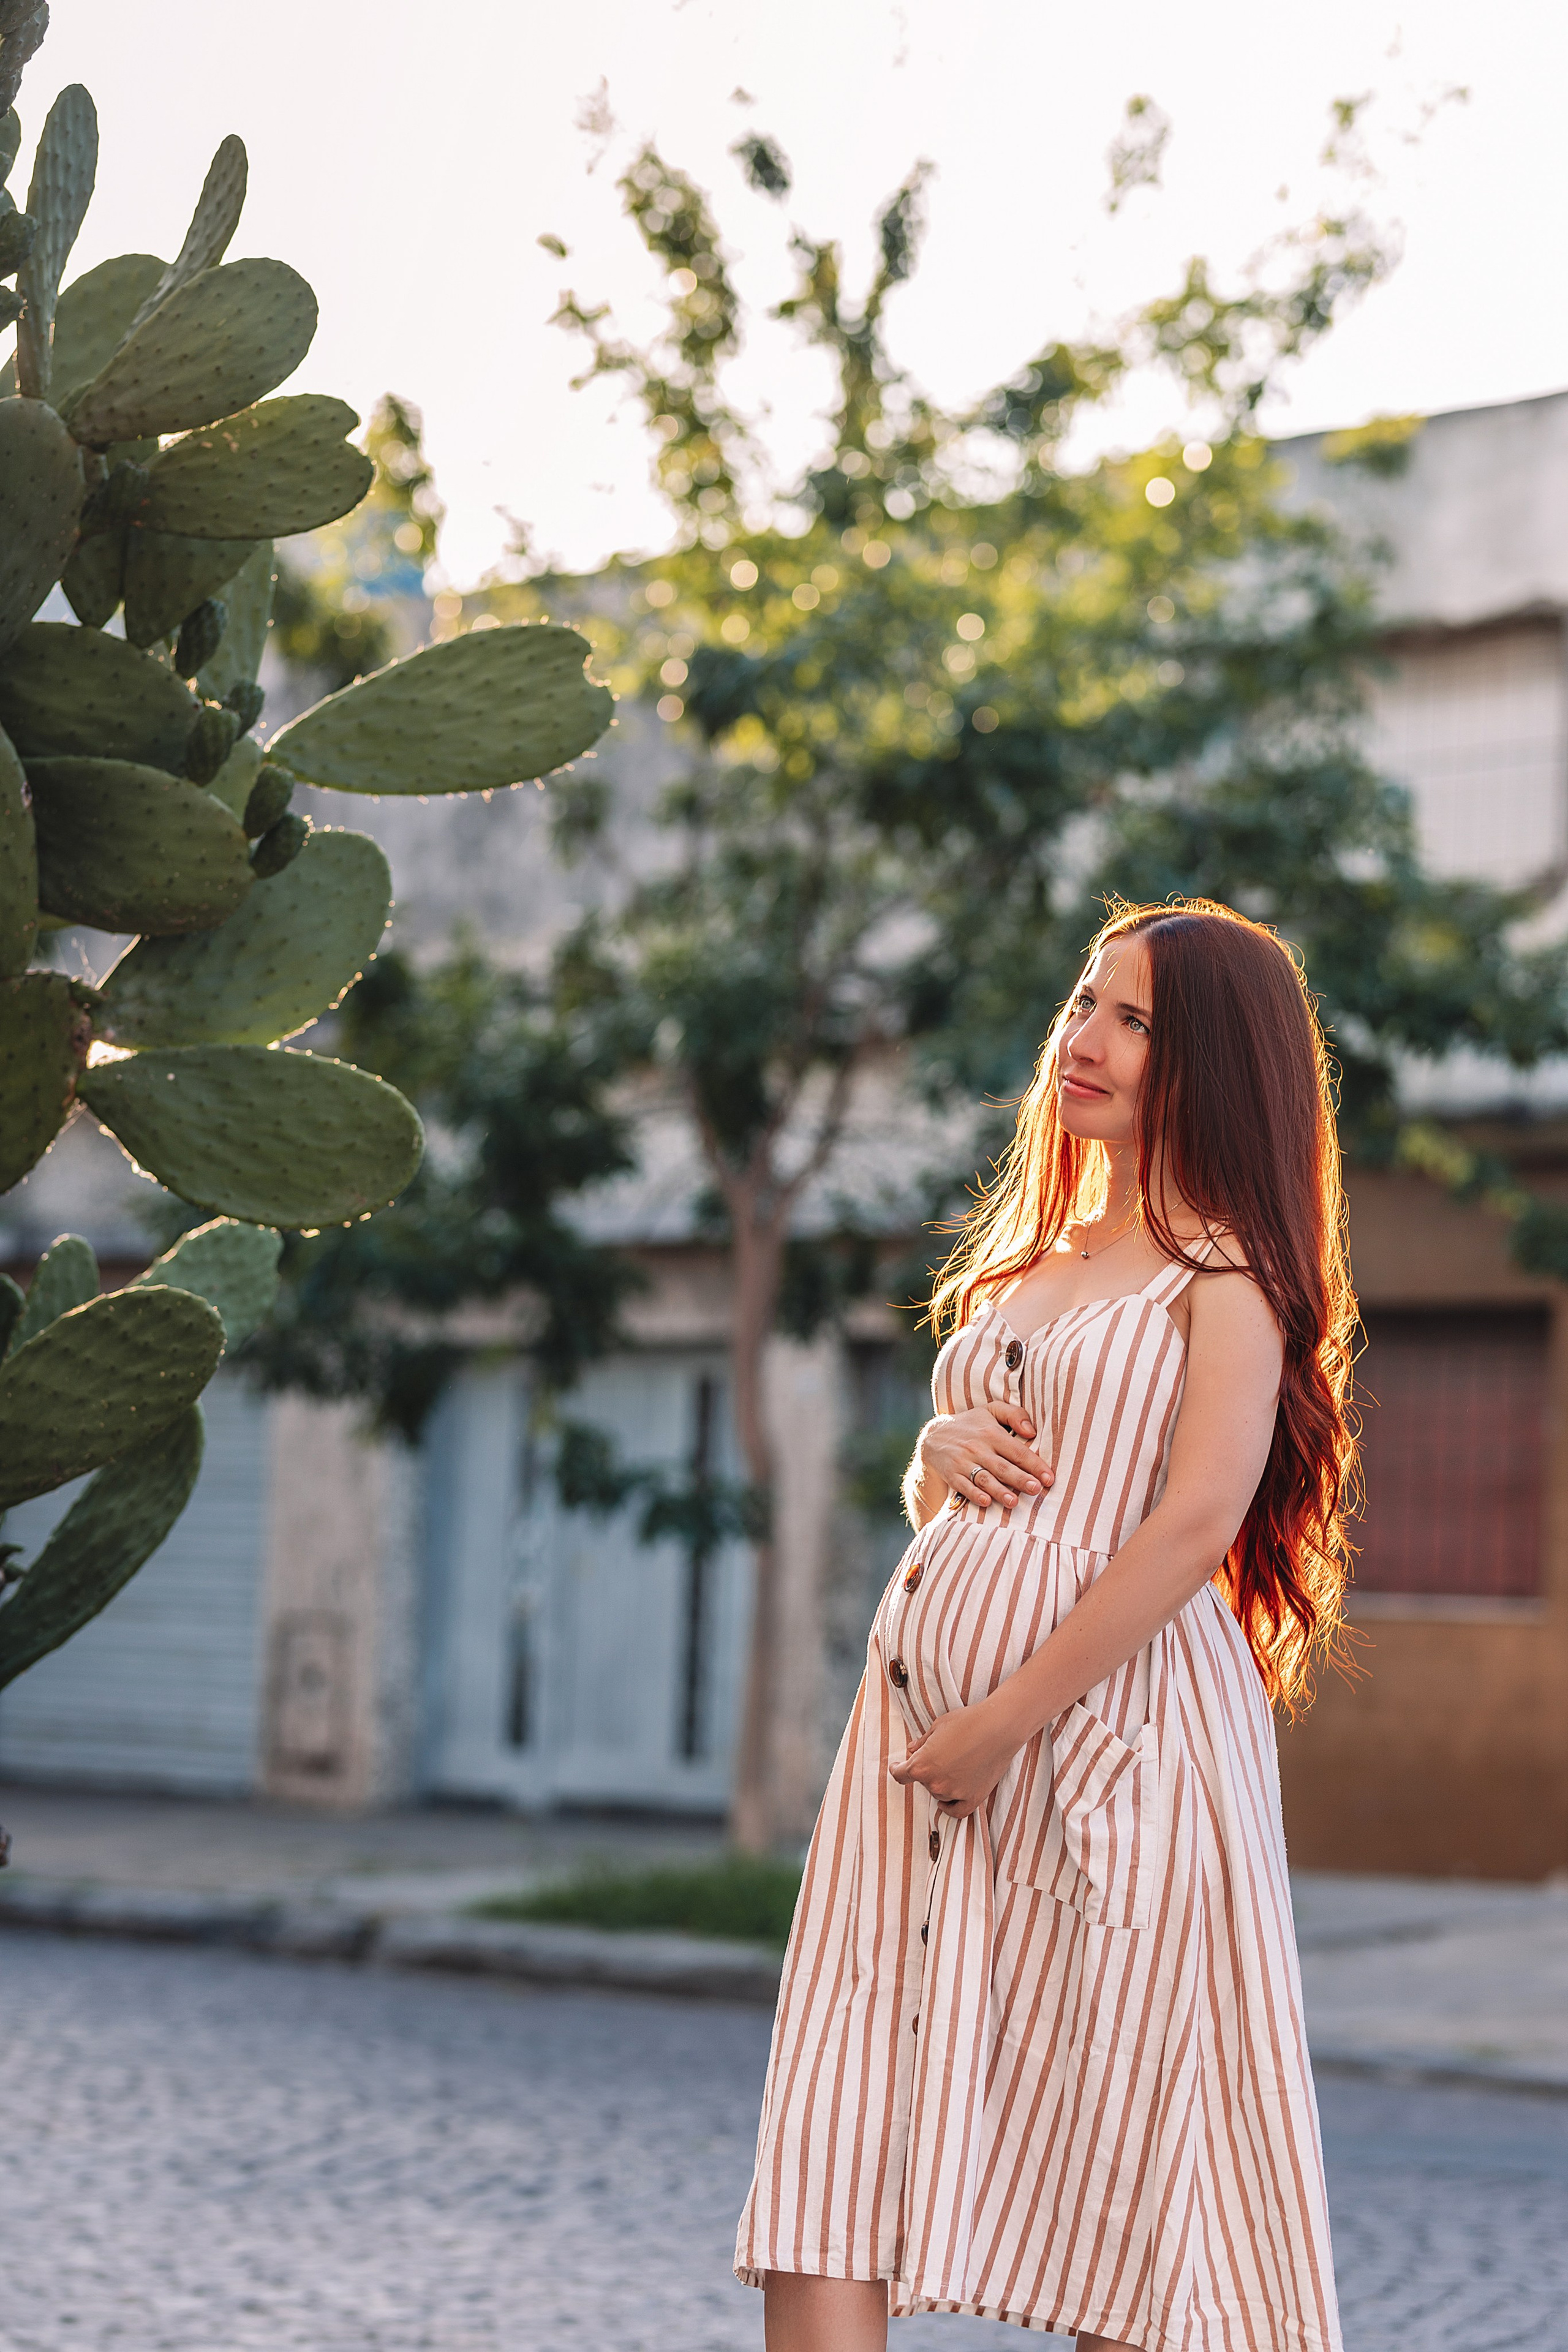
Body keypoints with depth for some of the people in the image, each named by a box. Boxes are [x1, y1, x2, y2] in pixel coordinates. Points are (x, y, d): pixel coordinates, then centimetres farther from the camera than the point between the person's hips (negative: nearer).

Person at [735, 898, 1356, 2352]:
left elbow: (1195, 1524, -13)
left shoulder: (1228, 1268, 0)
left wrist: (1008, 1719, -16)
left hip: (1112, 1714, -7)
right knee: (821, 2170, -3)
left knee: (1110, 2142, -1)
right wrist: (938, 1456, 4)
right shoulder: (1022, 1259, 22)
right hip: (925, 1699, 7)